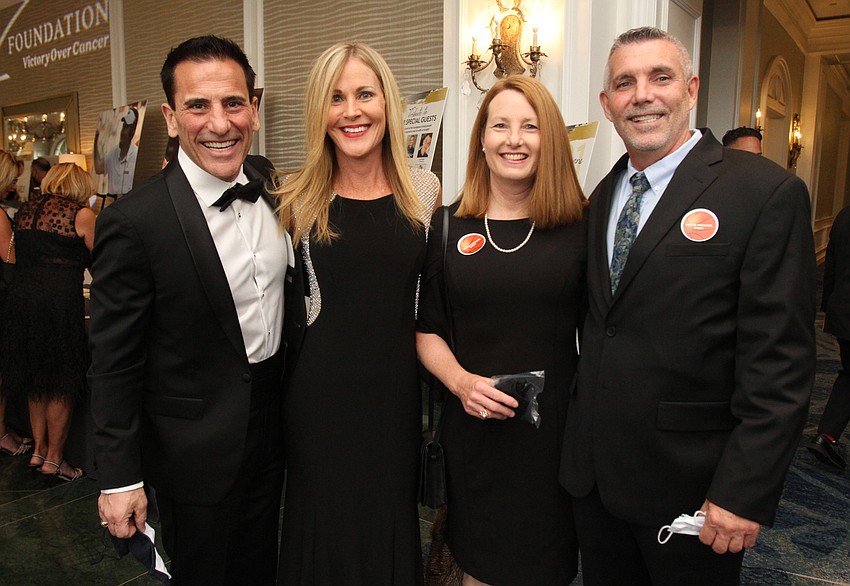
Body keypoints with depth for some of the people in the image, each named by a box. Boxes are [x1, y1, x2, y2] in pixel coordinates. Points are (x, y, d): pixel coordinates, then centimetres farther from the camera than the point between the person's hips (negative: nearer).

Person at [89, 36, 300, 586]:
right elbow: (114, 364, -15)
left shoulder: (268, 182, -4)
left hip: (274, 422, 6)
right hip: (195, 447, -5)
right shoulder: (135, 221, -22)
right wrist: (119, 478, -11)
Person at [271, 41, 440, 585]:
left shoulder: (424, 190, 0)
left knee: (393, 519, 16)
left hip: (398, 387, 2)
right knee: (325, 524, 13)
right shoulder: (297, 198, -5)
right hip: (320, 391, -1)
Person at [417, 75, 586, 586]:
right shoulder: (448, 227, 0)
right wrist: (460, 381, -12)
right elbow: (428, 330, 5)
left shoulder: (580, 227, -4)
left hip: (554, 428, 0)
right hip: (473, 427, 1)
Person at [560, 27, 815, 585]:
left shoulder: (767, 193, -12)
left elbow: (780, 364, -15)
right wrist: (580, 434, 7)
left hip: (689, 483, -5)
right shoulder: (603, 197, 7)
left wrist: (744, 492, -17)